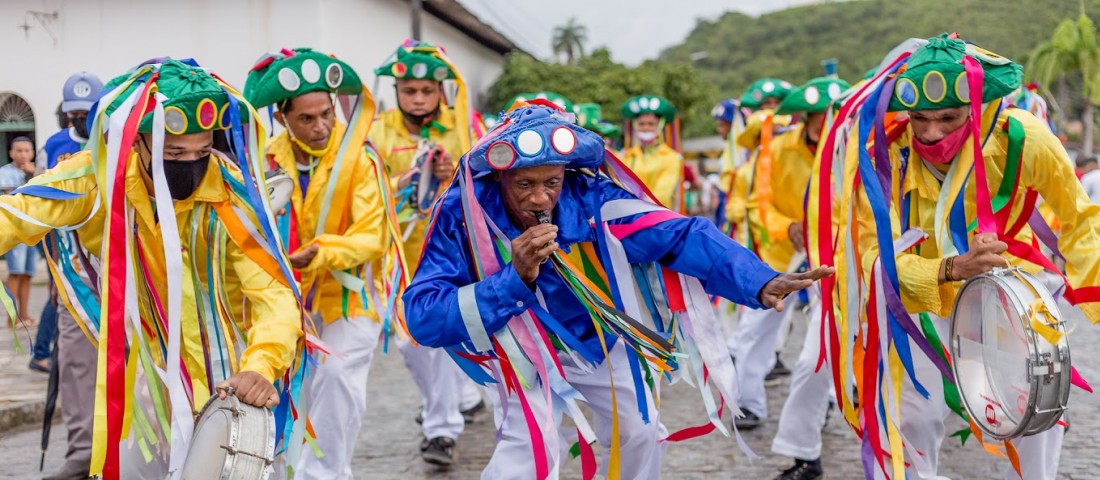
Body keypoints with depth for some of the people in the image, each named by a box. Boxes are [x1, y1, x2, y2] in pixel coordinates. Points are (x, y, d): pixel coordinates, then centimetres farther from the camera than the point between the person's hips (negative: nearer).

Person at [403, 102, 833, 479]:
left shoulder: (589, 196, -29)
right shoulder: (461, 214, -32)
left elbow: (677, 235, -36)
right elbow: (423, 317, -36)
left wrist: (760, 282, -50)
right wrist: (515, 278, -47)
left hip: (597, 336, 3)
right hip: (524, 349, -3)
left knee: (639, 431, 12)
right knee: (529, 444, -23)